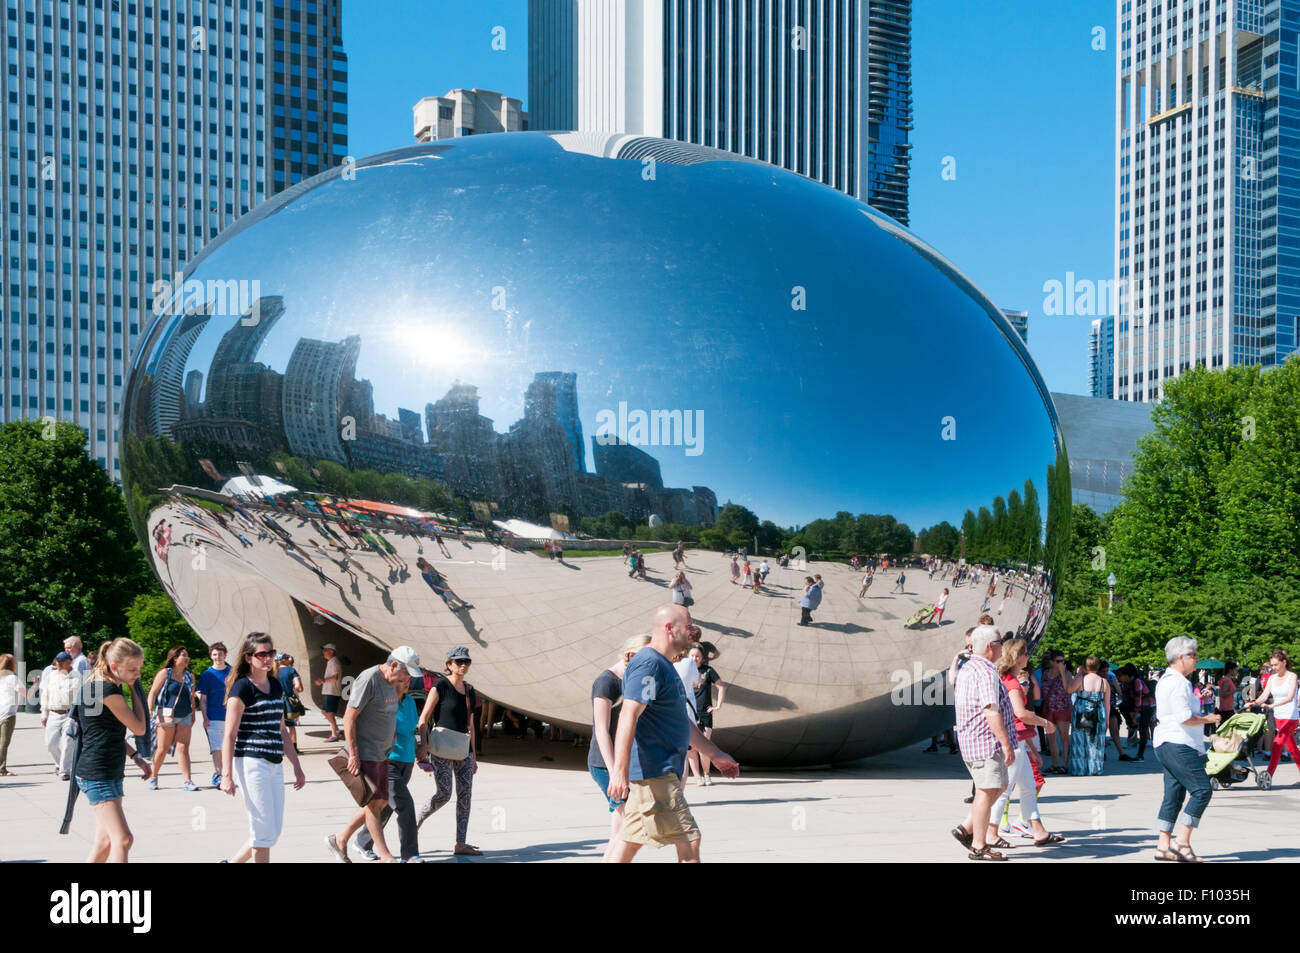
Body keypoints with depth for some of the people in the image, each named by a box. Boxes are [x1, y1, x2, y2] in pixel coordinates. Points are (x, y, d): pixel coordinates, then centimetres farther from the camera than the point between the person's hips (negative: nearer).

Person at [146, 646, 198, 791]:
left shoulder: (189, 676, 14)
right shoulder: (165, 673, 0)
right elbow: (153, 693, -3)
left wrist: (193, 716, 19)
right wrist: (150, 711, -13)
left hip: (184, 717, 4)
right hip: (167, 715, -4)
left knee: (183, 748, -4)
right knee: (163, 749, 1)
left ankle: (187, 781, -8)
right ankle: (153, 778, 19)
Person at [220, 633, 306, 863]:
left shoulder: (276, 686, 15)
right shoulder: (242, 687, -7)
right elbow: (229, 735, -10)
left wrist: (296, 766, 21)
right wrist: (227, 775, -17)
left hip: (275, 765, 8)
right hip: (251, 763, -8)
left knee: (274, 831, 9)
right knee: (263, 833, -6)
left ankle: (232, 862, 23)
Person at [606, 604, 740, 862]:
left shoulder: (664, 665, 20)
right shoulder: (648, 664, -15)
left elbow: (680, 721, 30)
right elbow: (628, 715, -25)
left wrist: (715, 753, 31)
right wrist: (620, 770, -33)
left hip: (664, 771, 10)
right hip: (653, 771, -10)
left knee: (629, 843, 10)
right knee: (689, 842, -8)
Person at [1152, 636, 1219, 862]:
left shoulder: (1166, 680, 19)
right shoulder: (1177, 682, -15)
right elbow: (1185, 718, -21)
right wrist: (1207, 719, -6)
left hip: (1166, 745, 11)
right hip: (1178, 745, -11)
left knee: (1174, 795, 10)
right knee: (1202, 790, -10)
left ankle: (1163, 846, 10)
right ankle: (1182, 842, -10)